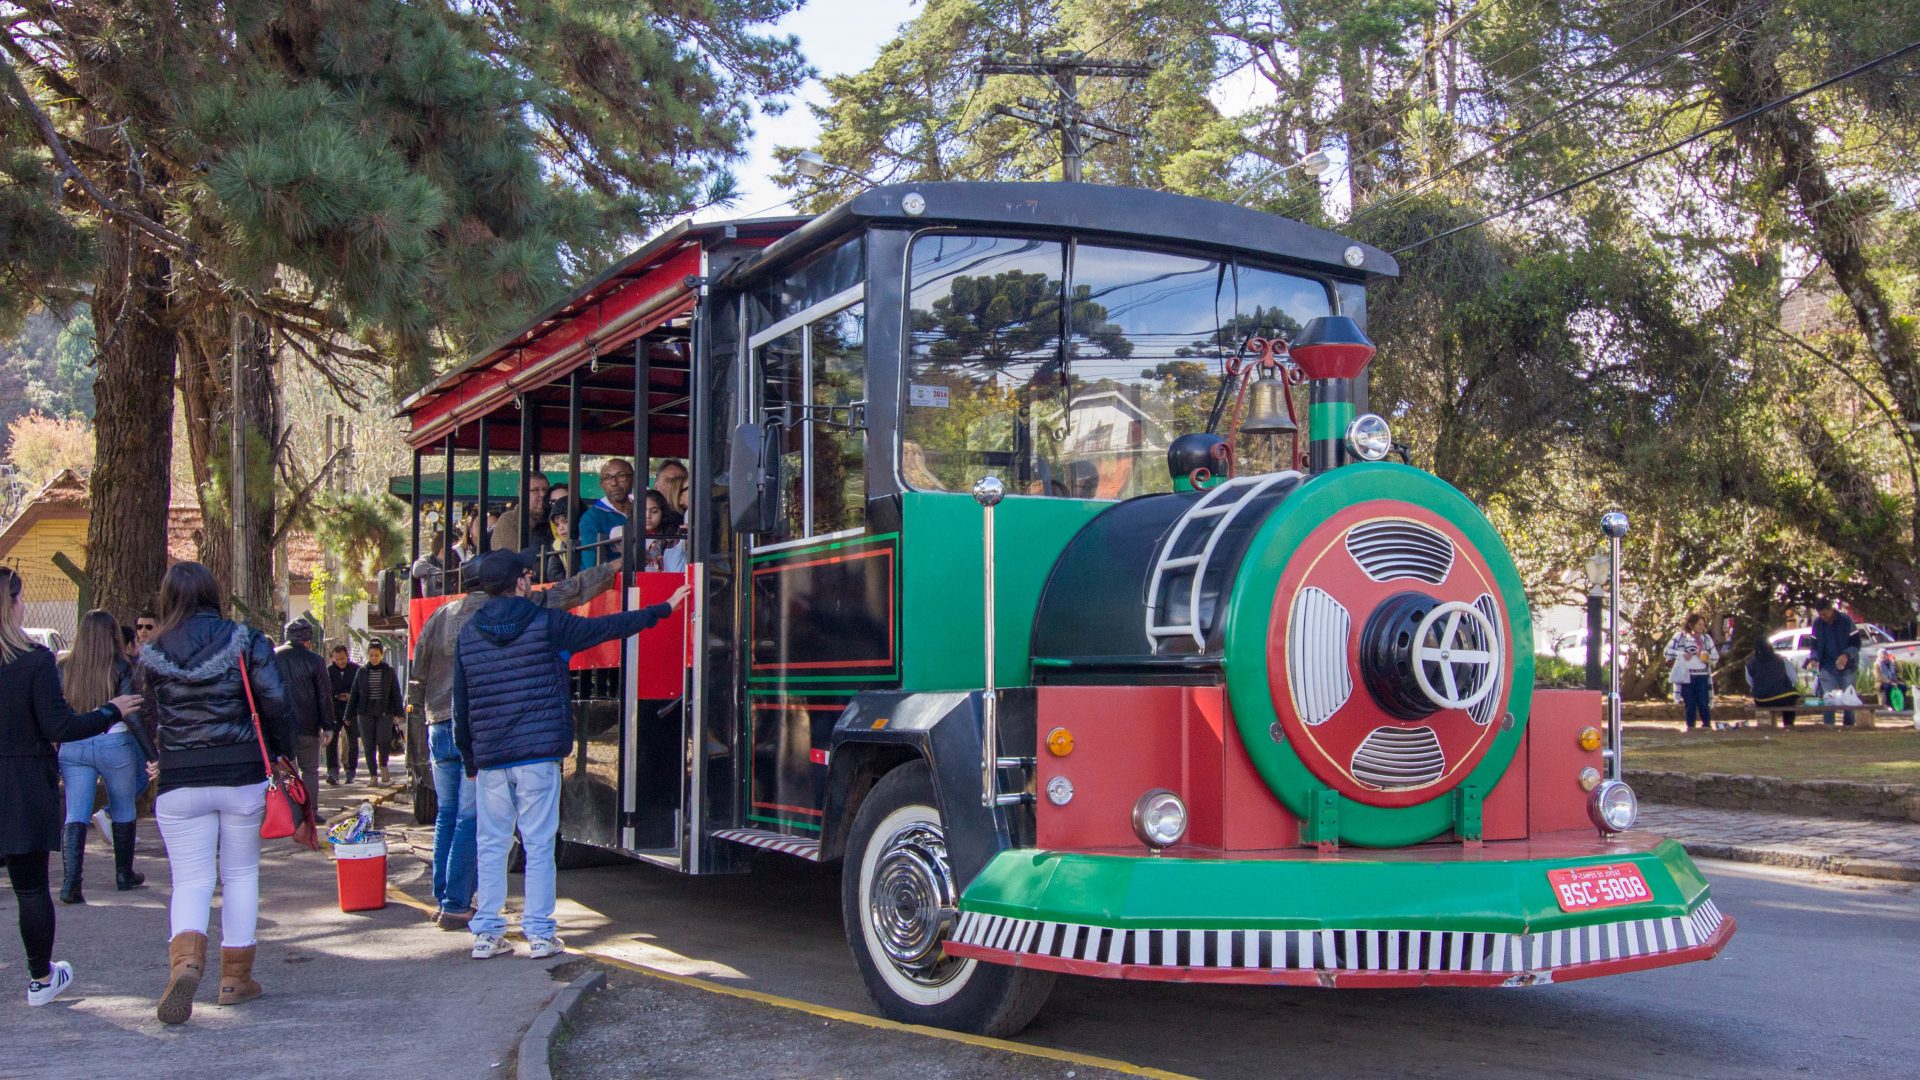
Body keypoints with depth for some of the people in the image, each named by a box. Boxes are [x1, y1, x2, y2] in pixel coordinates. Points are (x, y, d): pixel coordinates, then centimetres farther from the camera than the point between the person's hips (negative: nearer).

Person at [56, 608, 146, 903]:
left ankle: (71, 882, -13)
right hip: (114, 744, -2)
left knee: (75, 815, 1)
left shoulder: (64, 668, 3)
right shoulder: (120, 668, -6)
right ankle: (124, 875, 26)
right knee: (123, 811, 15)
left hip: (73, 747, 2)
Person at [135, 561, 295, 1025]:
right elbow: (275, 704, -7)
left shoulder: (152, 654, 1)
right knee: (240, 874, 13)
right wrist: (282, 754, 6)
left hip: (179, 781, 0)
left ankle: (185, 960, -22)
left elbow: (148, 721, 8)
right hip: (243, 775, 0)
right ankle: (236, 978, 18)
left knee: (191, 880, 4)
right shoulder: (245, 641, -4)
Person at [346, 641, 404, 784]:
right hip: (366, 713, 2)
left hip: (385, 712, -2)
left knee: (382, 740, -16)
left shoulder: (389, 671, 4)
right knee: (369, 745, 1)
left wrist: (399, 712, -1)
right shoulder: (362, 671, 7)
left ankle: (383, 767, 9)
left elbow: (396, 693, 6)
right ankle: (373, 775, 10)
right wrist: (349, 715, 8)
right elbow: (354, 694, 10)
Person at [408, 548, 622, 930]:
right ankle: (455, 906, -2)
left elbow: (419, 665, 14)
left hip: (440, 726, 6)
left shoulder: (442, 615, 10)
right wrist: (611, 569, 7)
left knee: (447, 814, 14)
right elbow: (563, 594, -1)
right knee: (471, 819, -3)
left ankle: (443, 900, 18)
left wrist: (417, 705, 30)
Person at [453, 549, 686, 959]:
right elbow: (611, 627, 3)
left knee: (491, 845, 10)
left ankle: (486, 933, 12)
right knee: (539, 844, 2)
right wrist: (664, 608, 15)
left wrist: (470, 760, 19)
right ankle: (539, 933, 4)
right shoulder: (547, 624, -5)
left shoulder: (468, 633, 6)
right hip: (537, 755, -3)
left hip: (489, 758, 4)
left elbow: (461, 704, 10)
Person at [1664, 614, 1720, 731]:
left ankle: (1707, 725, 6)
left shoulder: (1707, 638, 13)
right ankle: (1690, 726, 9)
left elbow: (1715, 656, 17)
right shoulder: (1680, 636, 2)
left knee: (1703, 702, -4)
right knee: (1690, 703, 1)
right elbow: (1667, 651, -2)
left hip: (1702, 676, 2)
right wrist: (1682, 655, -15)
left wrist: (1709, 658, -5)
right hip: (1686, 676, -2)